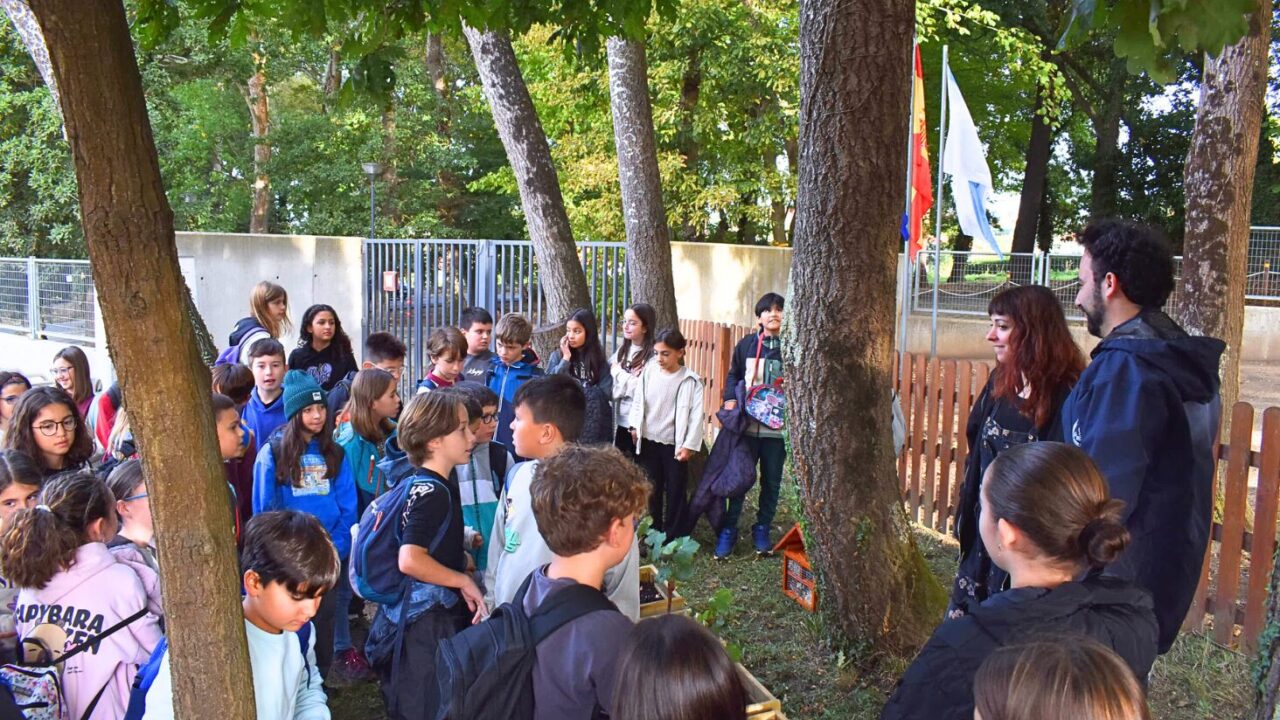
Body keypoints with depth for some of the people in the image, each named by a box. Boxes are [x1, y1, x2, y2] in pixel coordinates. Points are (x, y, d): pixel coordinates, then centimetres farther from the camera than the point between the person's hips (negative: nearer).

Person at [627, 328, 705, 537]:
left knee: (675, 491, 6)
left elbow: (696, 415, -13)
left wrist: (689, 445, -16)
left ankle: (674, 537, 15)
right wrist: (635, 426, 8)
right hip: (649, 441, 4)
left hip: (674, 444, -4)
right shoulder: (649, 372, -1)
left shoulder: (690, 380, -12)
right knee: (651, 488, 13)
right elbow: (638, 400, 10)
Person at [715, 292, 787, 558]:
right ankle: (728, 530, 12)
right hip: (747, 424, 0)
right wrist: (729, 399, -2)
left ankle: (762, 529, 25)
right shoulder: (747, 344, 5)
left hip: (777, 428, 0)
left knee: (772, 481, 9)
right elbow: (733, 375, 14)